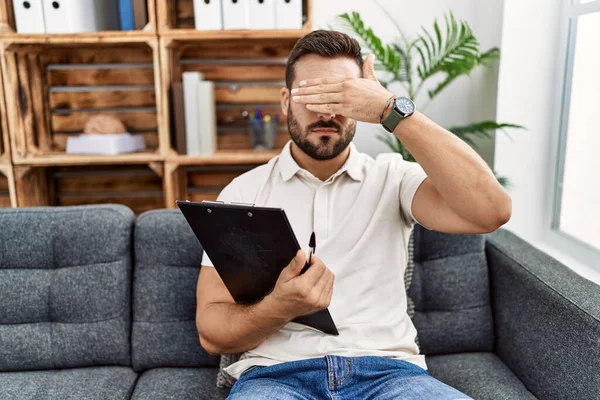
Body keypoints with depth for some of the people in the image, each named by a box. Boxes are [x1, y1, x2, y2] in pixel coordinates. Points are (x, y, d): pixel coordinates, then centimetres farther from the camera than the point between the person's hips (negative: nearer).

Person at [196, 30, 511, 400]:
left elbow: (491, 210, -12)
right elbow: (212, 332, 3)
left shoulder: (394, 178, 7)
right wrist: (279, 307, -20)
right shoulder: (243, 192, 6)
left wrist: (392, 110, -14)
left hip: (386, 369, 2)